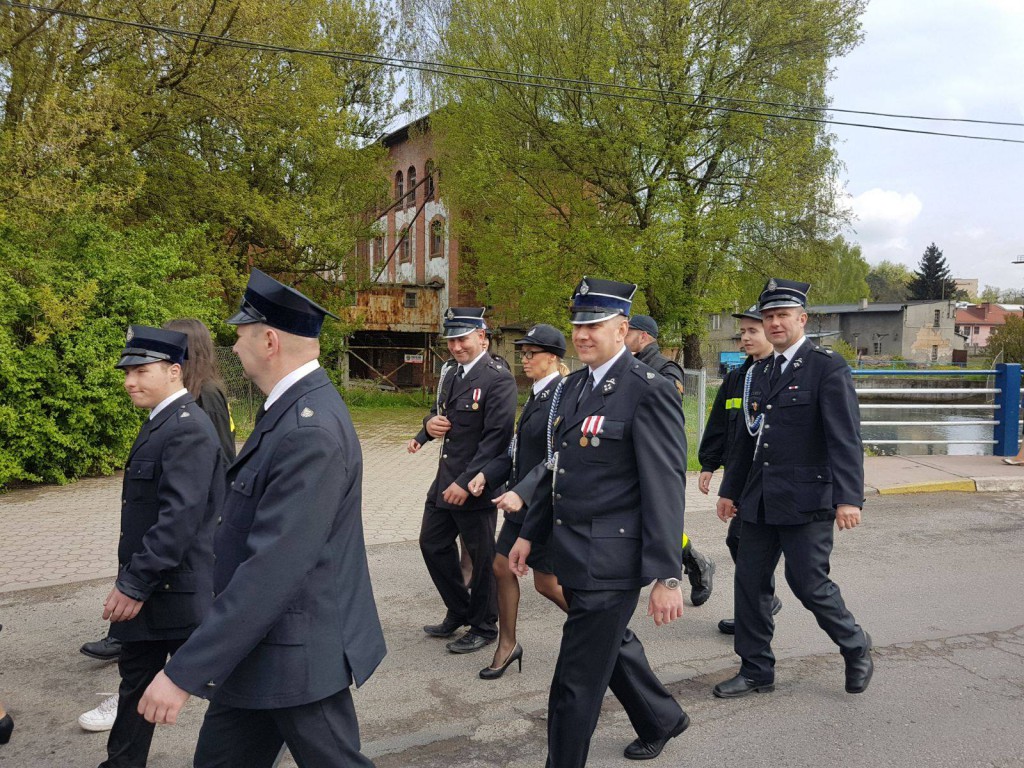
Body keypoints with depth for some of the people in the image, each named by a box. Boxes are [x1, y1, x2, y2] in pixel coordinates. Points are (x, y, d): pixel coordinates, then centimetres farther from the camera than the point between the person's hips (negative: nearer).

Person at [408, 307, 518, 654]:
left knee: (481, 556, 6)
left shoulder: (499, 379, -15)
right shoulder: (451, 376, 11)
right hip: (445, 479, 9)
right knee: (433, 544, 16)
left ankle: (483, 626, 25)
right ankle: (458, 612, 35)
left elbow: (497, 437, -21)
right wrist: (430, 424, -2)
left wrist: (467, 482, -23)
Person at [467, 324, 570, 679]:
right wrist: (488, 476, 1)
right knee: (502, 567, 11)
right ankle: (507, 644, 27)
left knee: (547, 583, 3)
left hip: (547, 504, -9)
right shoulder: (537, 395, 10)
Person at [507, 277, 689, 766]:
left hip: (610, 560, -9)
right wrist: (529, 534, 16)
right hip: (573, 553, 9)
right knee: (612, 644, 27)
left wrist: (667, 576, -20)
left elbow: (665, 488, -18)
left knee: (576, 682, 0)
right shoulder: (571, 387, 10)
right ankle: (662, 719, 51)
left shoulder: (649, 391, -15)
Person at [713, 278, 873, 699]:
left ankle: (856, 648, 28)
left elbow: (846, 439, -16)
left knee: (808, 582, -1)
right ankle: (756, 671, 22)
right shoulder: (761, 372, 13)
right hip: (760, 501, 7)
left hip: (806, 500, -7)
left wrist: (848, 498, -24)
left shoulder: (828, 367, -9)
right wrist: (730, 489, 20)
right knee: (749, 581, 8)